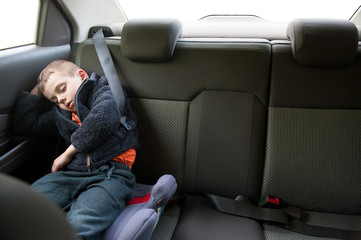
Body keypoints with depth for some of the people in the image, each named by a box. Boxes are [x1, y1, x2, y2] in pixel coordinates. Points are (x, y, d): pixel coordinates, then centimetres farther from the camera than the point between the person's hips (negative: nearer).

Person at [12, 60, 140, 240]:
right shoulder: (60, 114, 30)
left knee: (79, 224, -33)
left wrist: (68, 152, -2)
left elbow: (104, 120, -12)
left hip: (110, 172, -6)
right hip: (73, 172, 6)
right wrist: (38, 90, 29)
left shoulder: (105, 90, 10)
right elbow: (23, 125, 31)